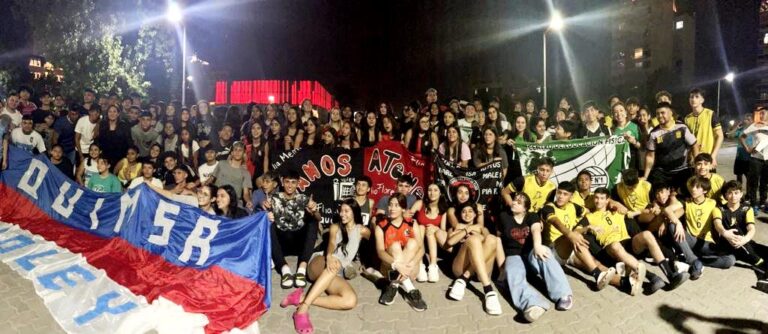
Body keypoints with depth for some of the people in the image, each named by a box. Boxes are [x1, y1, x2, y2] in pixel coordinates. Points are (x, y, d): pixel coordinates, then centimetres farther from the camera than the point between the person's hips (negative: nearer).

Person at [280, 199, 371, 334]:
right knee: (334, 264, -41)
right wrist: (329, 256, -27)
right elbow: (331, 244, -6)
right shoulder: (335, 227, 16)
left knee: (351, 301, -32)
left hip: (337, 274, 1)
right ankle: (303, 308, -48)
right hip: (319, 264, -1)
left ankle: (302, 298, -34)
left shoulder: (362, 230, 18)